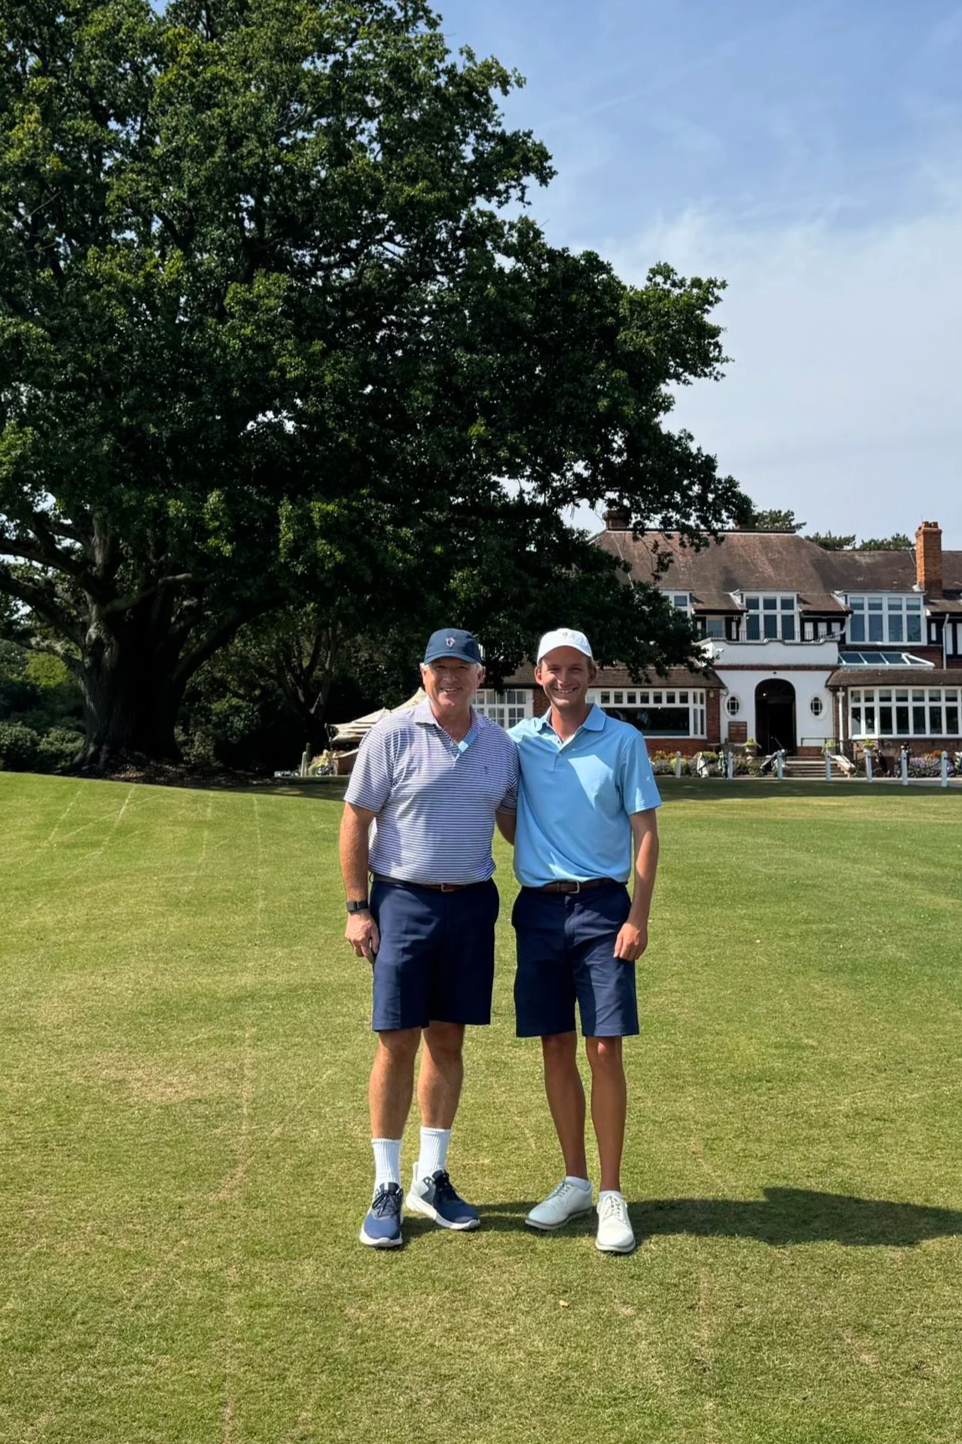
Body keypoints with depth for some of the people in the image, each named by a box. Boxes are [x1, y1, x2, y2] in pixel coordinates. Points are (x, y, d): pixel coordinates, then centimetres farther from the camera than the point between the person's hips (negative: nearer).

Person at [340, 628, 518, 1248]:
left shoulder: (501, 746, 7)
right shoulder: (393, 736, -5)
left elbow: (515, 822, 17)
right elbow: (355, 820, -4)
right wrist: (358, 907, -7)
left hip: (473, 905, 4)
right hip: (404, 902, -4)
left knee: (448, 1041, 11)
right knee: (397, 1045, -1)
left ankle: (432, 1178, 24)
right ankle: (386, 1189, 12)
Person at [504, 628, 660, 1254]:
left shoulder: (623, 741, -1)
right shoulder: (519, 741, 7)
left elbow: (645, 831, -3)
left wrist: (639, 916, -10)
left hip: (602, 907, -3)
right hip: (538, 908, 3)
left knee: (604, 1051, -4)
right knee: (557, 1050, 8)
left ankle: (613, 1196, 5)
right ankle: (575, 1183, 22)